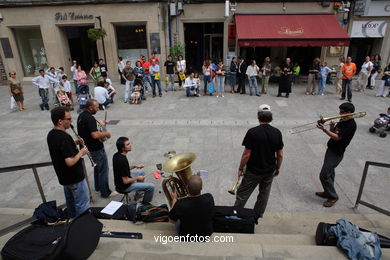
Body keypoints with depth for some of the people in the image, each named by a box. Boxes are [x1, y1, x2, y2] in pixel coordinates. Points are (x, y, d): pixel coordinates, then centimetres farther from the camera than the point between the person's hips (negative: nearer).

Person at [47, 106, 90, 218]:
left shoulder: (51, 134, 0)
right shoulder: (64, 137, -29)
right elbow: (70, 162, -33)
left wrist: (74, 143, 4)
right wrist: (81, 152, -18)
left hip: (64, 177, 10)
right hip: (75, 178, -9)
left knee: (70, 202, 26)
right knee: (82, 205, 7)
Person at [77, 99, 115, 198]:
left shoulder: (81, 115, 5)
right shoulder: (89, 118, -25)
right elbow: (95, 135, -33)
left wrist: (99, 123, 15)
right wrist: (106, 133, -18)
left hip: (89, 147, 10)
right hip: (96, 148, -10)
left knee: (97, 167, 25)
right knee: (103, 169, 2)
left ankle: (98, 187, 39)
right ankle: (105, 192, 12)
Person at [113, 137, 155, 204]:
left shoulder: (116, 155, -5)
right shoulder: (123, 160, -33)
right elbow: (125, 181, -28)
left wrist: (135, 166, 0)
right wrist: (137, 178, -13)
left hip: (119, 181, 9)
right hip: (124, 187, -9)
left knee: (141, 172, 26)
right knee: (151, 186, -6)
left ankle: (138, 194, 35)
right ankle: (145, 203, 20)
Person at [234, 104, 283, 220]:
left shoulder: (252, 132, -20)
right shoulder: (277, 133, -8)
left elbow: (246, 154, -18)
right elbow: (280, 155, -1)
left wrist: (241, 169, -5)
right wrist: (277, 168, 14)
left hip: (253, 171, -4)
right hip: (270, 170, 4)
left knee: (242, 194, 12)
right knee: (264, 194, 21)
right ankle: (257, 216, 36)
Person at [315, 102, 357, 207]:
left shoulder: (351, 125, -19)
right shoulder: (342, 120, 8)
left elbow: (337, 137, -24)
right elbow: (333, 133, 12)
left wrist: (324, 129, -29)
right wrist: (331, 127, -9)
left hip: (336, 154, -9)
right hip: (331, 150, 9)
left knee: (324, 175, -8)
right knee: (330, 173, 19)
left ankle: (333, 197, 8)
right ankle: (328, 192, 33)